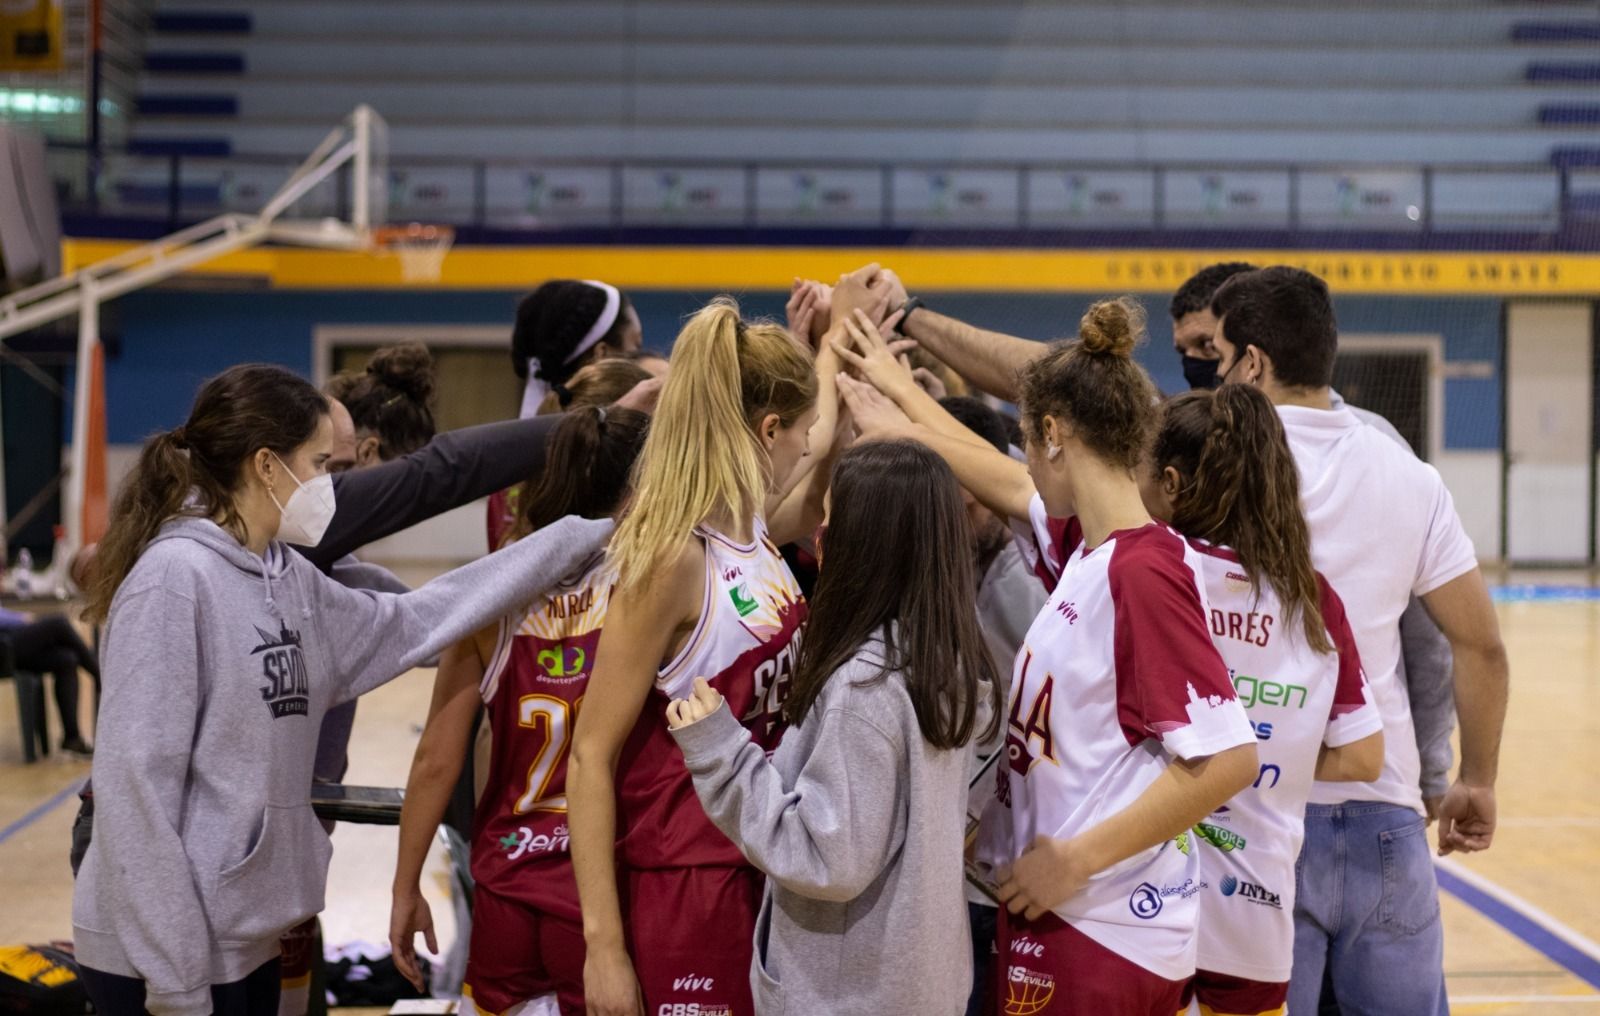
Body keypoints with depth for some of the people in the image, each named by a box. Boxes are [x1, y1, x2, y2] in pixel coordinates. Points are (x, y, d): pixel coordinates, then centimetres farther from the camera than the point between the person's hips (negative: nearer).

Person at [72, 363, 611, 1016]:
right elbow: (137, 783, -20)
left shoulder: (287, 580, 8)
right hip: (167, 952, -8)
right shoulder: (173, 577, -17)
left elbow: (413, 625, 16)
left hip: (246, 938, 9)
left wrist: (581, 537, 16)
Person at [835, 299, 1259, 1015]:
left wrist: (1078, 857, -19)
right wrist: (899, 394, 36)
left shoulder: (1143, 571, -19)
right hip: (1062, 911, 8)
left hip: (1100, 933, -8)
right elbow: (1008, 485, 25)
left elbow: (1229, 759, -23)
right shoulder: (1084, 547, 5)